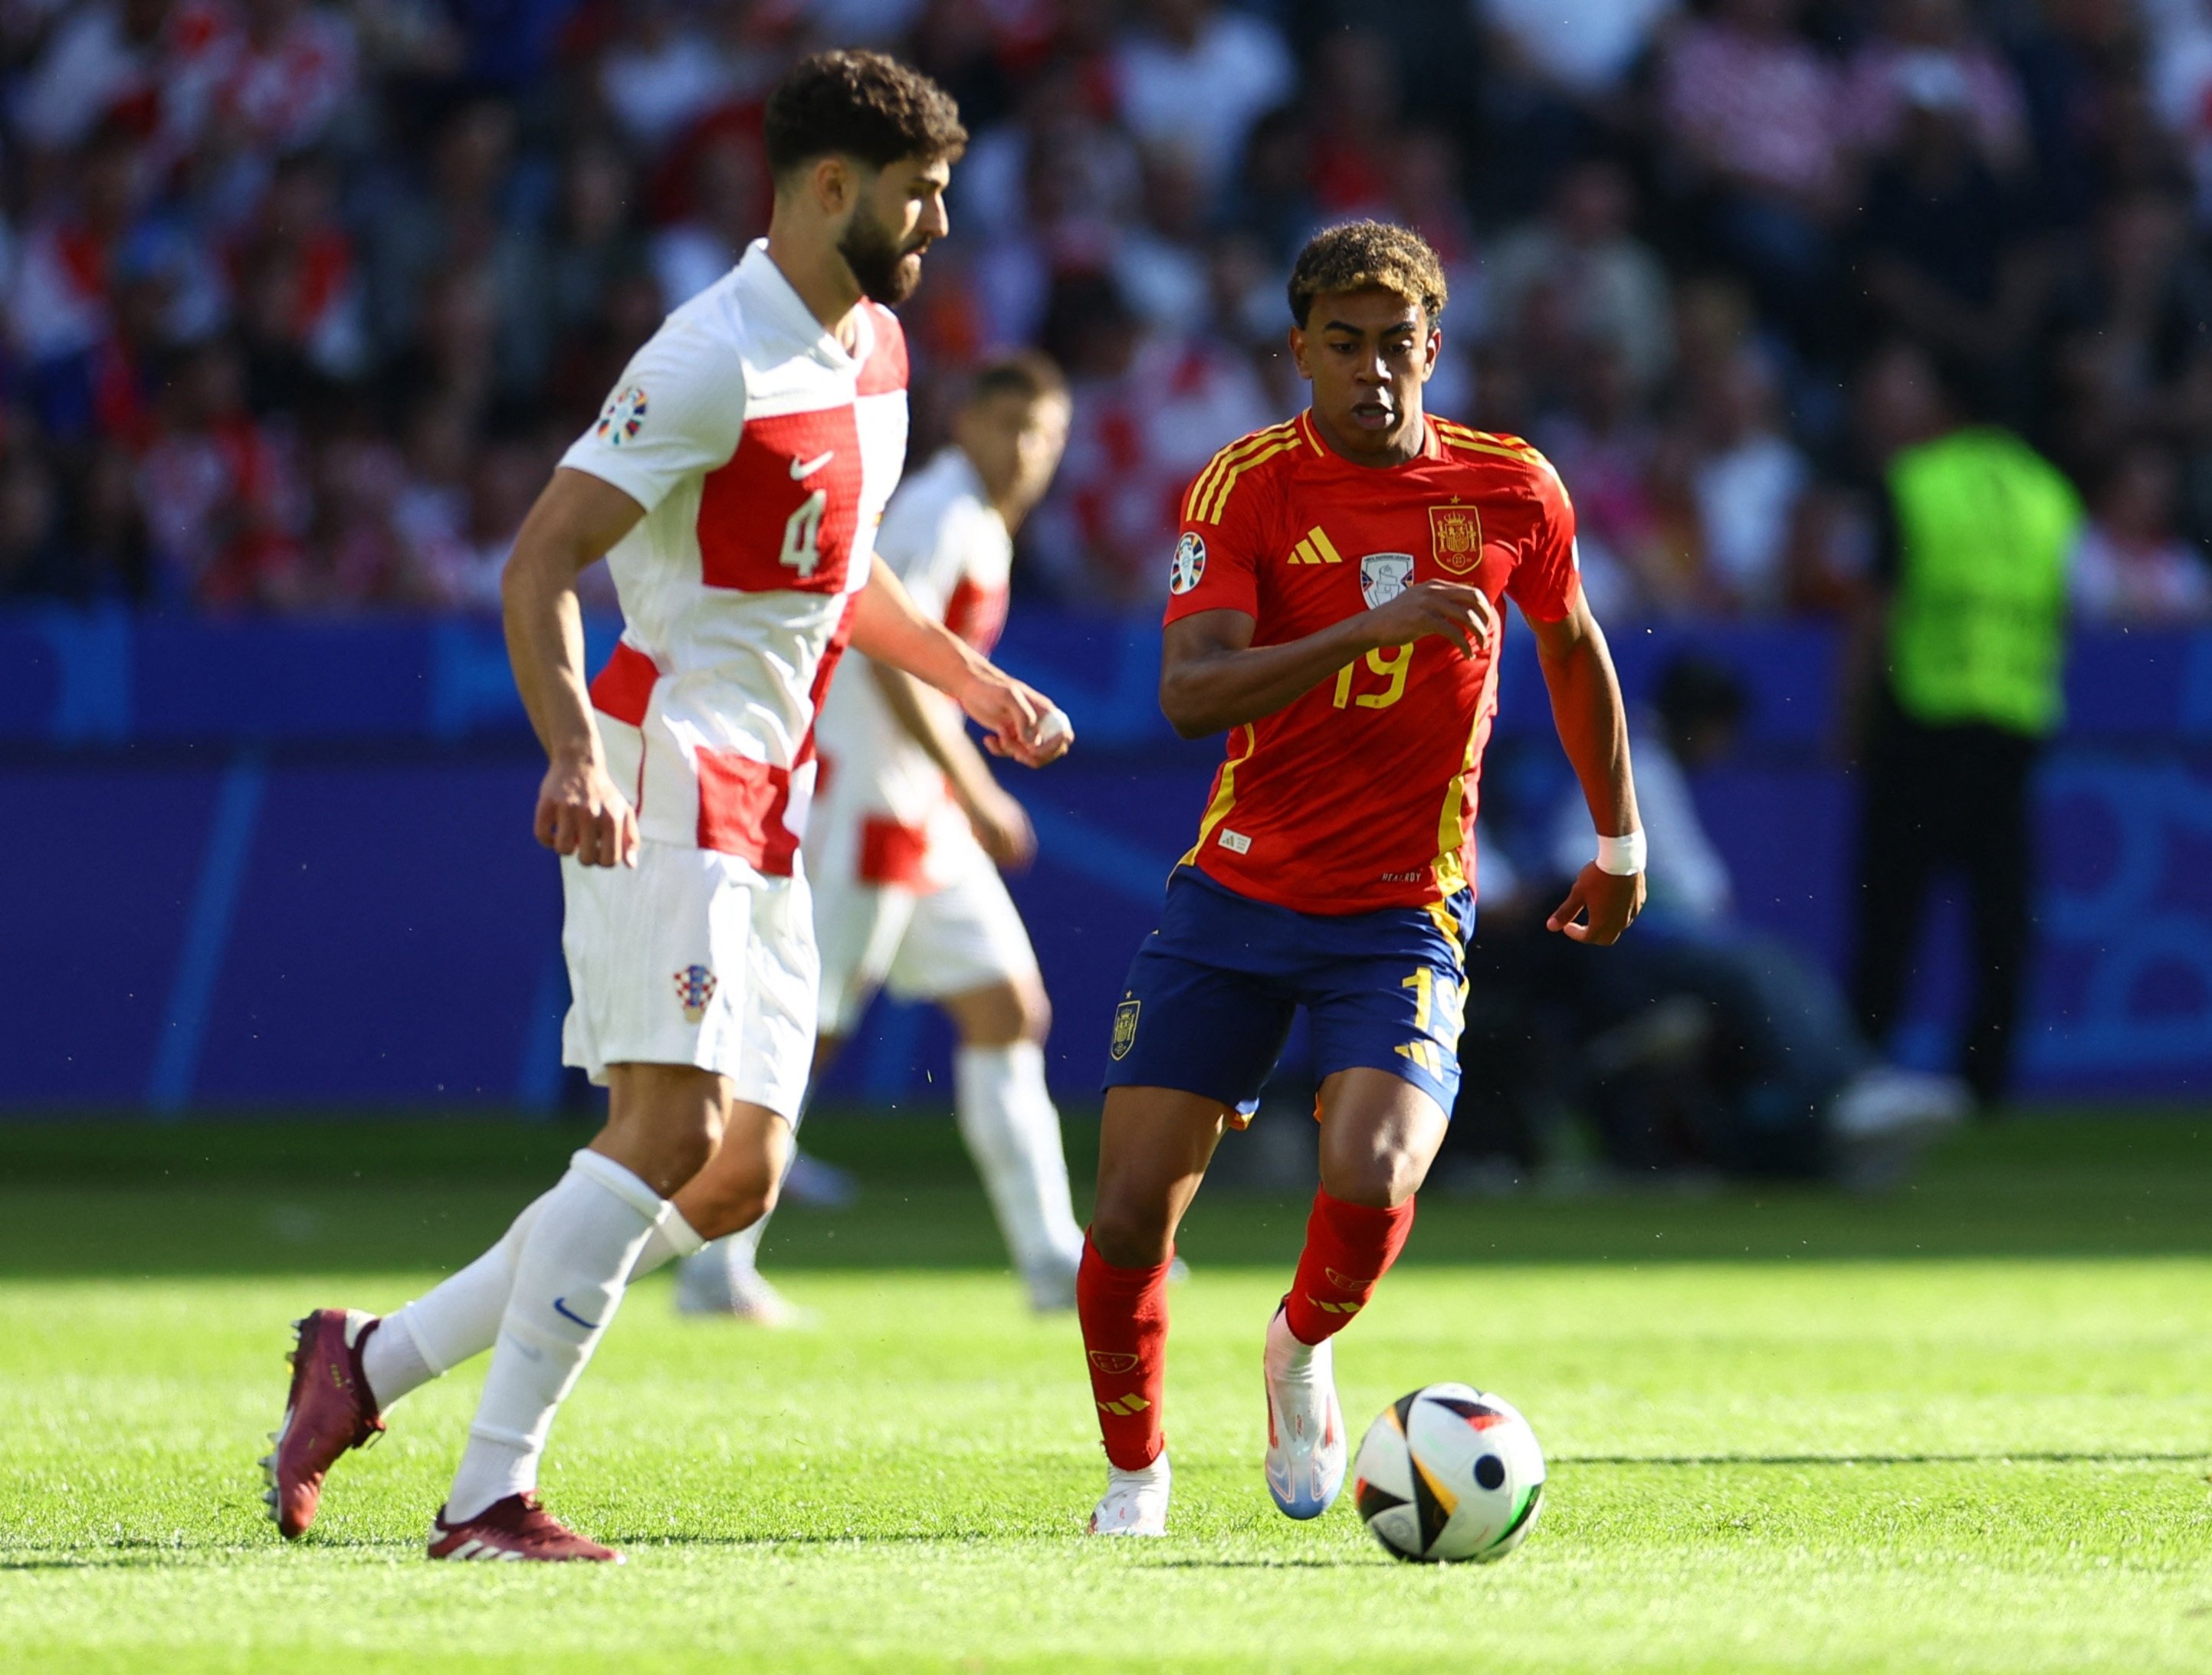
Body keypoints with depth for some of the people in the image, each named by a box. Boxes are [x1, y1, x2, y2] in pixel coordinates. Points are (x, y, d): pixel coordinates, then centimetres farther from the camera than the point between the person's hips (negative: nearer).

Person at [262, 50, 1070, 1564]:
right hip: (667, 776, -9)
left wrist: (969, 678, 22)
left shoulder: (876, 350, 15)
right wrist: (574, 748, -31)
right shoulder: (716, 362, -15)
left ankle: (373, 1360, 11)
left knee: (739, 1176, 3)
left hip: (765, 811, 9)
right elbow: (541, 560, -19)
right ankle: (490, 1498, -17)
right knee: (674, 1125, -20)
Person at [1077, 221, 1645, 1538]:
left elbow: (1576, 648, 19)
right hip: (1238, 891, 0)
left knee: (1370, 1180, -25)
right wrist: (1372, 628, -32)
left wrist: (1622, 844, 25)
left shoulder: (1512, 491, -1)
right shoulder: (1247, 487, -7)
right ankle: (1137, 1471, 21)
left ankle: (1303, 1353, 9)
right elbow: (1190, 692, -21)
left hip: (1404, 912, 0)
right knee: (1132, 1215, -5)